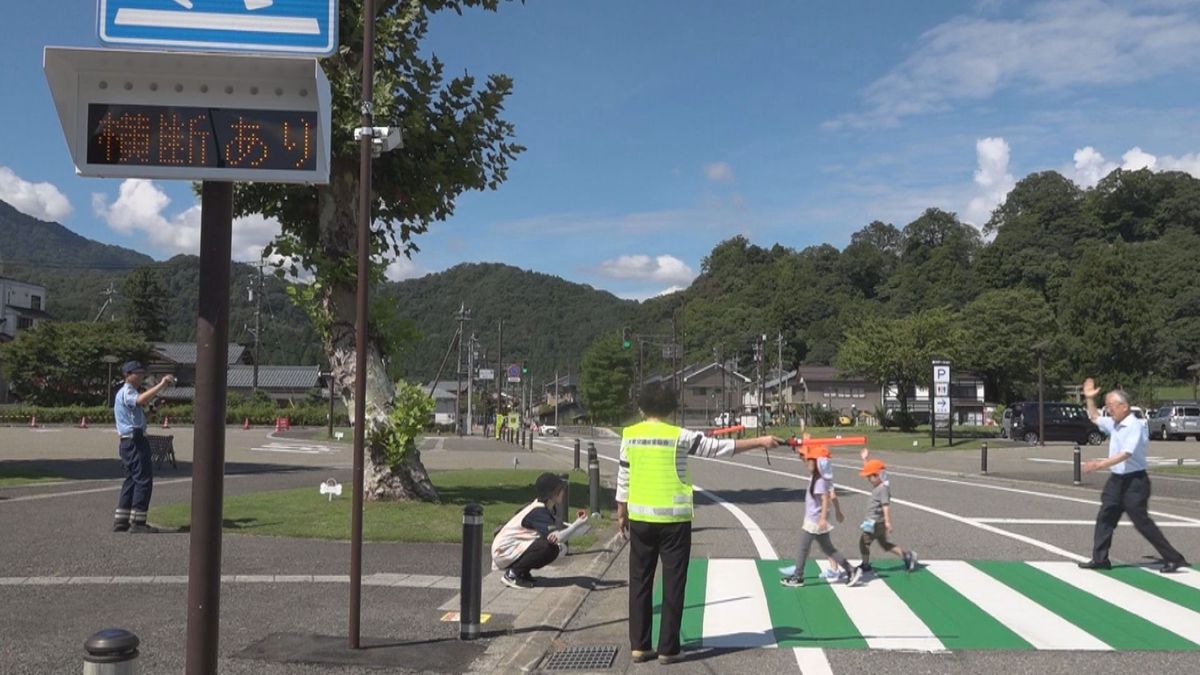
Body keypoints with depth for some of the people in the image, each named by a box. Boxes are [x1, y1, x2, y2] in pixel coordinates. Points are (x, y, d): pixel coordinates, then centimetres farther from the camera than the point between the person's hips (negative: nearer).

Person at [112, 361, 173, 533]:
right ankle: (137, 522, -11)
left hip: (130, 442, 11)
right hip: (134, 440, -11)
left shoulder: (129, 392, 24)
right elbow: (140, 399, -32)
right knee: (143, 480, -10)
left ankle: (121, 521, 17)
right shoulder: (126, 392, -11)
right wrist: (161, 385, -32)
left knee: (131, 480, 14)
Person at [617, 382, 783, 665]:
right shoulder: (679, 436, -10)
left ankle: (638, 646, 14)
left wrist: (622, 514, 17)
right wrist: (760, 441, -3)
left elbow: (623, 478, 6)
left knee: (640, 582, 11)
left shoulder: (629, 435, 1)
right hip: (673, 520, -3)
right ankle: (667, 649, 7)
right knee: (672, 584, 5)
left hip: (641, 519, 3)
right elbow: (719, 448, -9)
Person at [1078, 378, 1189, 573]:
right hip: (1116, 480, 9)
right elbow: (1095, 418, 31)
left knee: (1142, 523, -6)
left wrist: (1100, 464, -32)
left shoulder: (1134, 426, -17)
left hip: (1134, 482, -9)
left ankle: (1173, 559, 3)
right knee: (1104, 518, 7)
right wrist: (1089, 399, 20)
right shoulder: (1113, 424, 10)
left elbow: (1125, 454, -26)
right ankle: (1100, 559, 13)